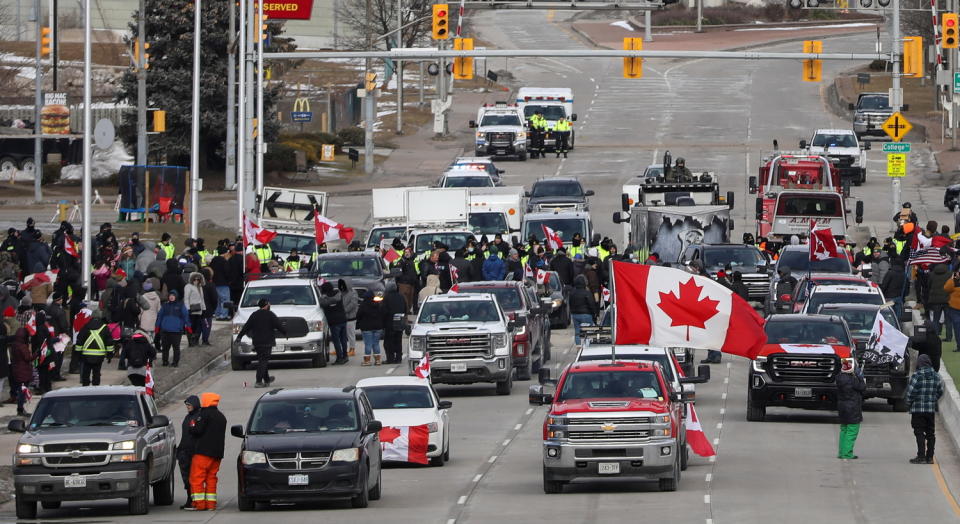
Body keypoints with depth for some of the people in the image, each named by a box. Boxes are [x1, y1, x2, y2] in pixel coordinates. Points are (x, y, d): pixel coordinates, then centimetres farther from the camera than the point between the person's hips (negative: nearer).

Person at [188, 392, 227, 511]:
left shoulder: (205, 414, -8)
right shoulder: (221, 417, 18)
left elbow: (197, 431, -15)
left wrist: (192, 427, 5)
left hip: (203, 452, -8)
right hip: (217, 454, 8)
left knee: (197, 478, -4)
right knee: (211, 478, 11)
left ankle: (199, 504, -9)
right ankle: (211, 504, 7)